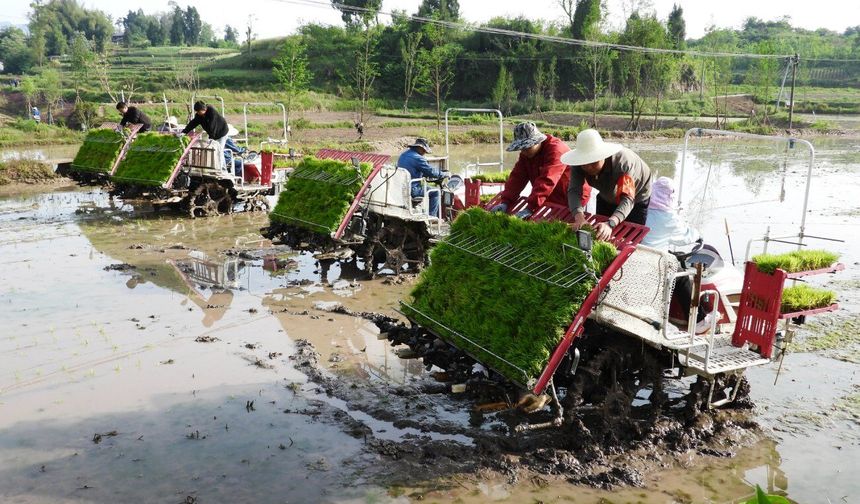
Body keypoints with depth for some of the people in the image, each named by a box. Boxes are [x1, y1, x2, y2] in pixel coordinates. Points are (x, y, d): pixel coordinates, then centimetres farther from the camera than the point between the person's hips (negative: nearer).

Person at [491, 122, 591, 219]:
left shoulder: (556, 150, -26)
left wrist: (530, 208, -42)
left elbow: (546, 181, -36)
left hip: (573, 201, -7)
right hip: (552, 201, 7)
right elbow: (517, 177, -6)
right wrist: (505, 202, -19)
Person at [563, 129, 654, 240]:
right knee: (600, 235, 12)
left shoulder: (622, 161, -41)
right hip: (607, 197, 4)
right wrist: (579, 217, -60)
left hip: (636, 198, -3)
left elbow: (627, 199, -49)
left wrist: (610, 224, -68)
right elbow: (574, 191, -40)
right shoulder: (578, 163, -31)